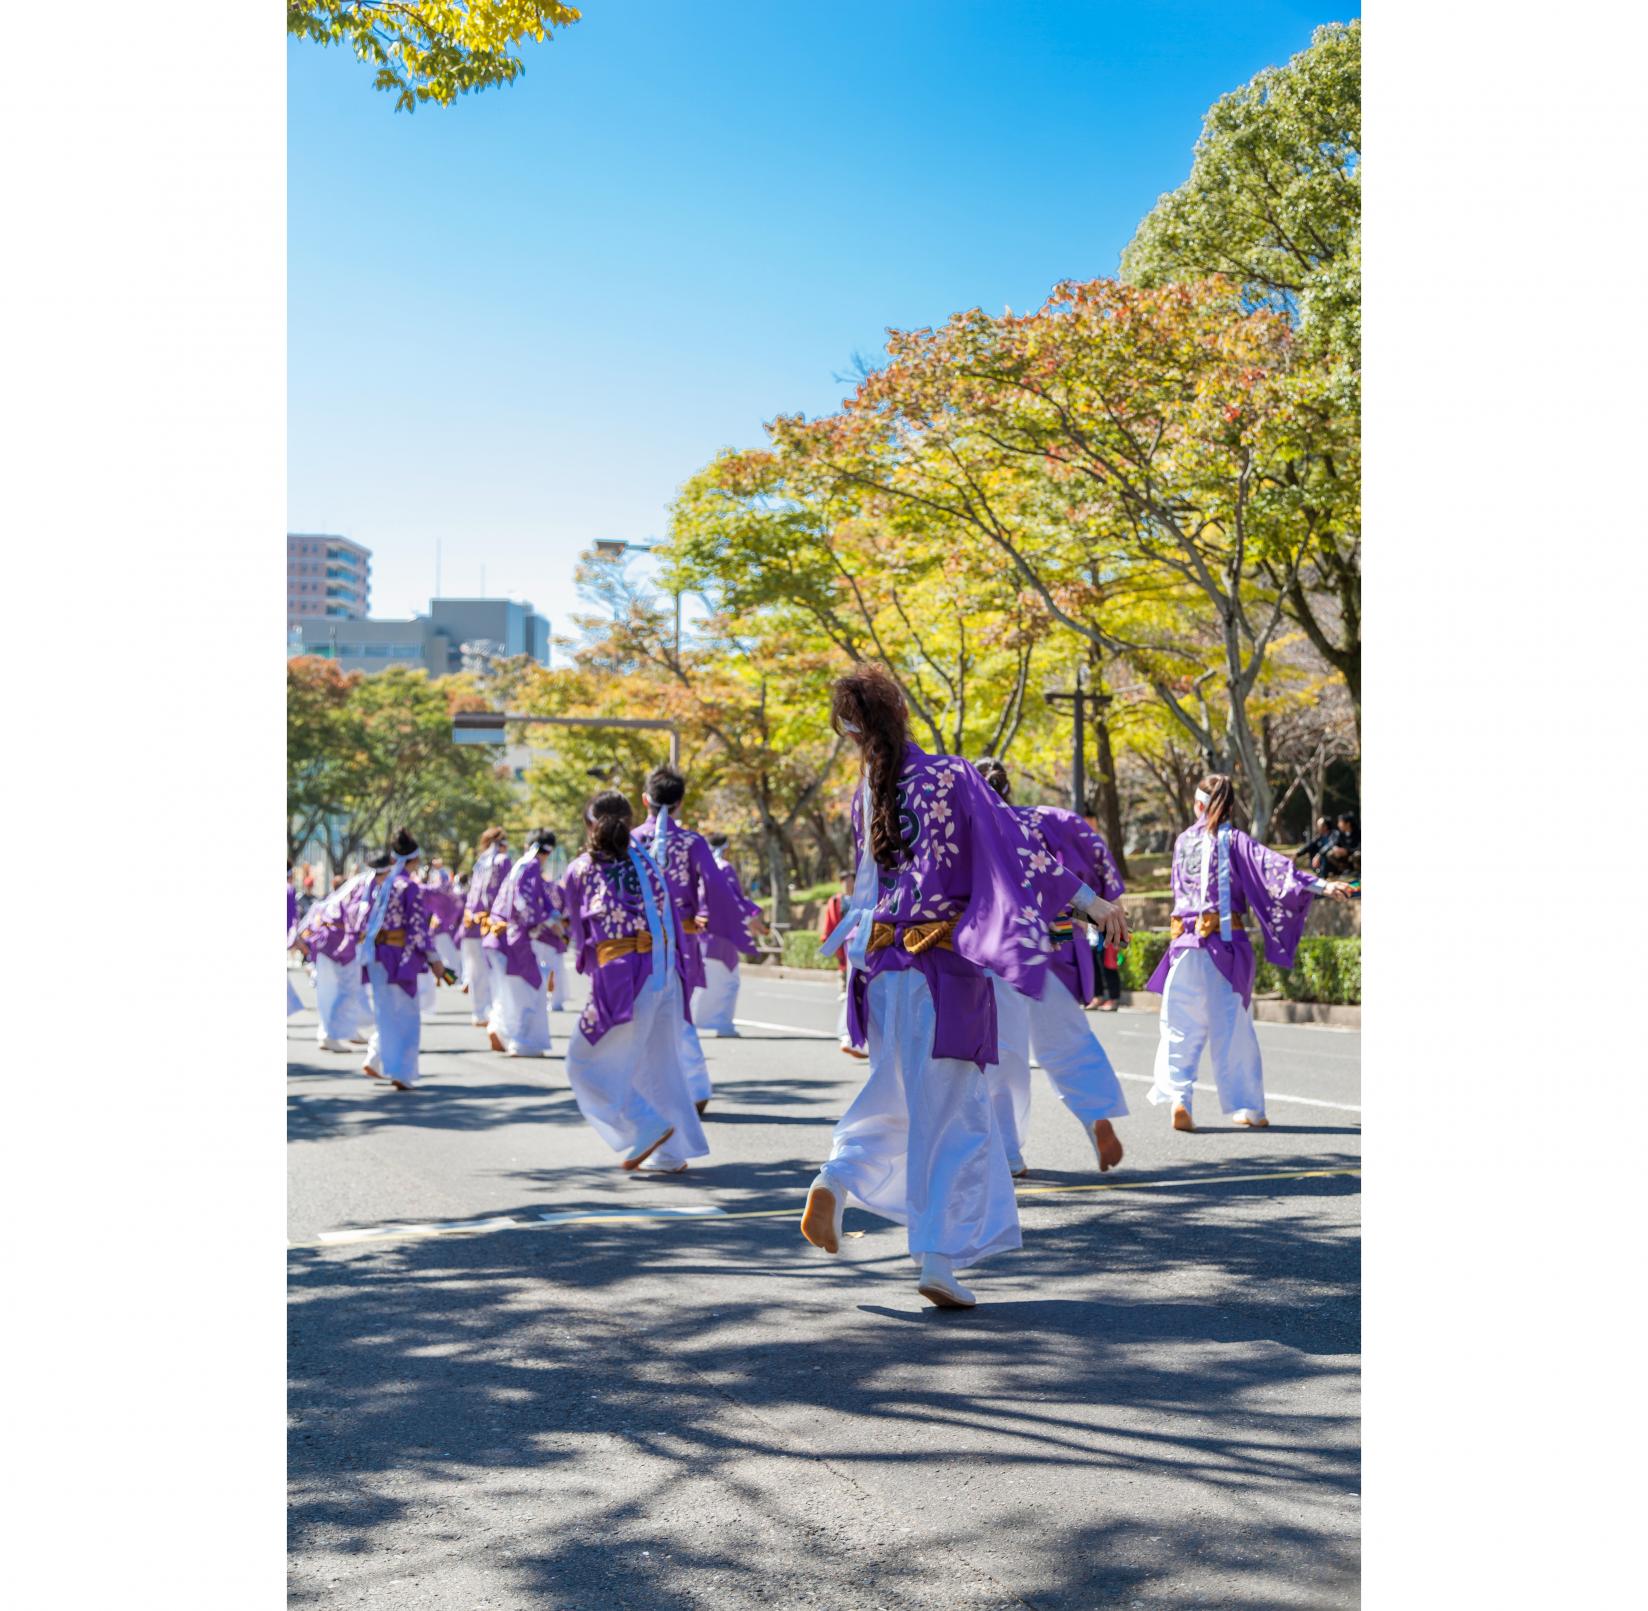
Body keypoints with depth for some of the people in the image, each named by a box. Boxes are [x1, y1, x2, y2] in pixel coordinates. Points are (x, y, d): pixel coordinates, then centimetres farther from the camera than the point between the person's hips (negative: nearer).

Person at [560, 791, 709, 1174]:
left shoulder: (578, 872, 1)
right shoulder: (644, 860, 10)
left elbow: (577, 936, 9)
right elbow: (666, 911, 10)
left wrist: (586, 958, 28)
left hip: (619, 976, -5)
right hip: (664, 971, 5)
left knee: (586, 1063, 7)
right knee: (659, 1063, 16)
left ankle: (648, 1128, -3)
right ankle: (672, 1152, 18)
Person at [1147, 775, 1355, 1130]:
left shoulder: (1183, 841, 9)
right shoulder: (1233, 840, -3)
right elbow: (1272, 867, -15)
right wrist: (1321, 886, -21)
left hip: (1186, 939, 2)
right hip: (1226, 940, -2)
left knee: (1182, 1025, 4)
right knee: (1232, 1024, 7)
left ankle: (1177, 1097, -13)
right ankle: (1246, 1106, 11)